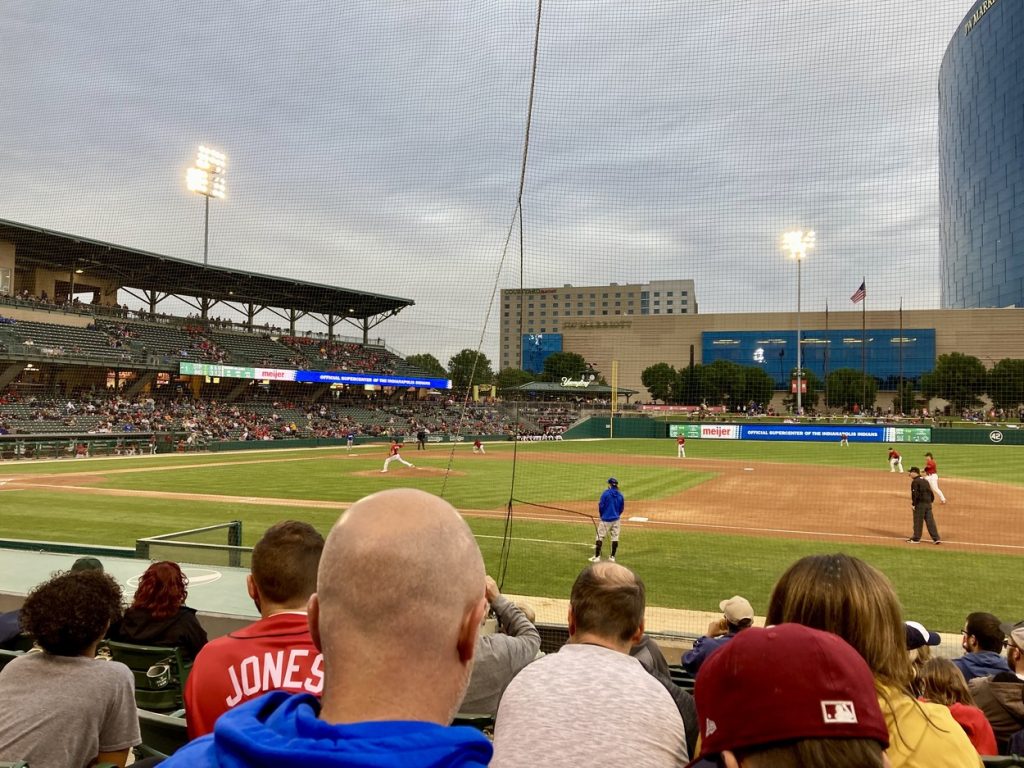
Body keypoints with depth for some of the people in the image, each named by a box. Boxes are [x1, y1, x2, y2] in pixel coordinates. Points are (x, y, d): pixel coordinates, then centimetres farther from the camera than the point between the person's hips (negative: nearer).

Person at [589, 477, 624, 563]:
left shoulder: (606, 493, -11)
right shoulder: (620, 494, 2)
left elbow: (601, 505, -8)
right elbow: (622, 507, 8)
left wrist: (602, 515, 8)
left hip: (606, 519, -4)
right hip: (616, 520, 4)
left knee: (600, 537, 2)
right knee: (615, 537, 9)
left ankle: (597, 556, 0)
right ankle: (612, 557, 11)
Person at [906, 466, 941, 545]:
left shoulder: (915, 481, -9)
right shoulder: (925, 481, 17)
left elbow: (915, 494, -17)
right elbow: (930, 492, 17)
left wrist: (913, 504, -17)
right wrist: (931, 501, 20)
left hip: (920, 504, -7)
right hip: (928, 503, 7)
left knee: (918, 522, 0)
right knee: (930, 521, 6)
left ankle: (916, 539, 6)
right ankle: (936, 538, 3)